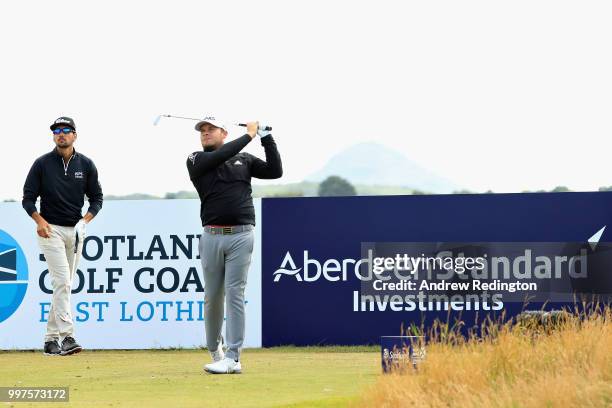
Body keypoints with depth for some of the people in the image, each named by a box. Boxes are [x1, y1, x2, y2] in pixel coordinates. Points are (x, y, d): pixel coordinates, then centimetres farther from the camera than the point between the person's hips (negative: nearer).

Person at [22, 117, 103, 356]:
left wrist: (84, 221, -9)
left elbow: (96, 199, 8)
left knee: (65, 286, 7)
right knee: (62, 282, -17)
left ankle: (51, 339, 14)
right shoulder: (42, 164, -3)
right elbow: (28, 199, -1)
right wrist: (39, 221, -18)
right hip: (51, 229, -4)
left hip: (75, 231, 4)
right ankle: (67, 336, -22)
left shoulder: (86, 165, 3)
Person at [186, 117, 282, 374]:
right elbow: (220, 156, -11)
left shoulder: (244, 160, 14)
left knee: (234, 294, -8)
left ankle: (233, 358, -10)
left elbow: (275, 171, 6)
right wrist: (249, 135, -2)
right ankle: (215, 350, 23)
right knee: (212, 296, 6)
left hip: (241, 236, -1)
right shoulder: (196, 161, 7)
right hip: (211, 236, 1)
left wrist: (266, 137, 4)